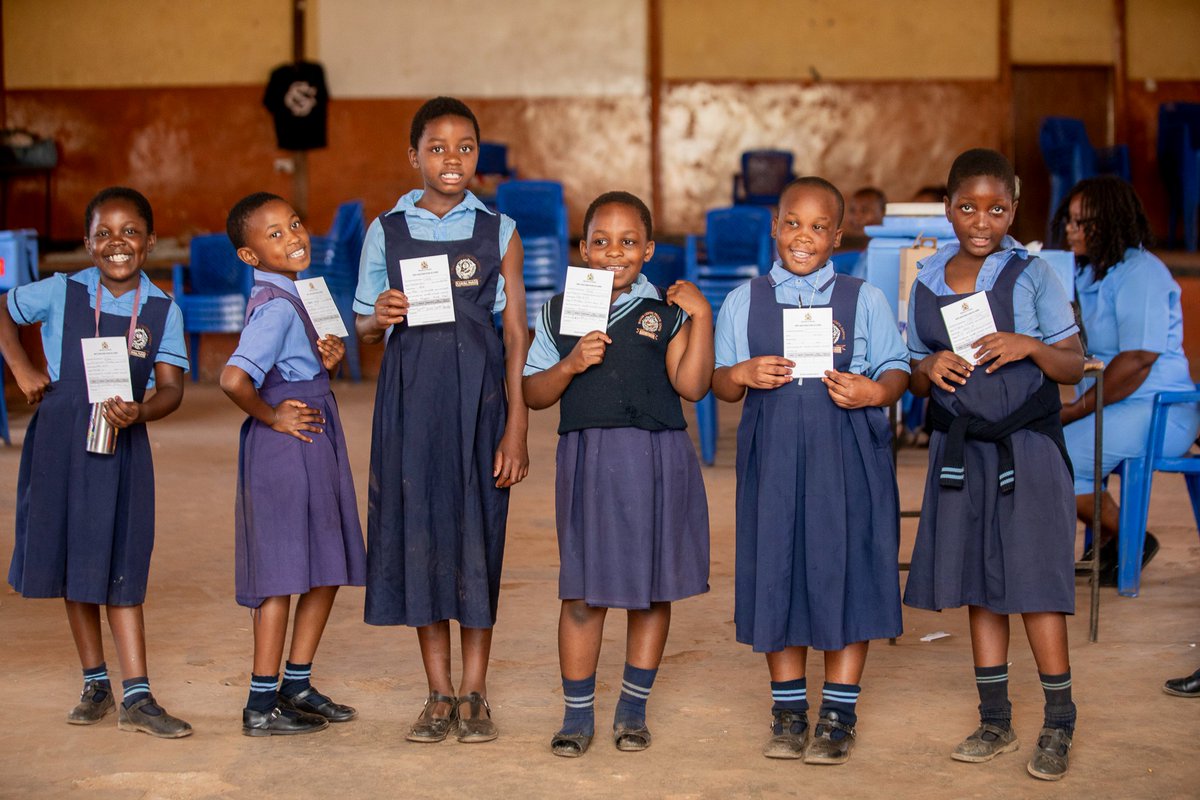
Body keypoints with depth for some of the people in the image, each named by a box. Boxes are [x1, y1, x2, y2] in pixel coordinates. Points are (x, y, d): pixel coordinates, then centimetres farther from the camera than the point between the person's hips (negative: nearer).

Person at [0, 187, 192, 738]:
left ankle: (137, 697, 0)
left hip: (121, 445, -1)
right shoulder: (61, 294, -2)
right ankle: (95, 685, 21)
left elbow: (171, 387, -5)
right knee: (73, 566, 8)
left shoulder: (162, 310, -1)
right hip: (60, 442, 1)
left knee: (120, 570, -1)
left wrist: (140, 412, -25)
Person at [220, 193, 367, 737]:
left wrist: (330, 360, 2)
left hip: (315, 446, 10)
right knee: (281, 576, -3)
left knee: (328, 571, 14)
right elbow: (233, 380, -32)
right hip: (285, 448, -10)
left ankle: (297, 686, 24)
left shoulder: (290, 297, 12)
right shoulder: (275, 307, -18)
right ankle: (262, 705, 6)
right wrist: (270, 416, -16)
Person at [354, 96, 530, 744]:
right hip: (411, 393, 1)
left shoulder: (498, 233, 4)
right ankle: (439, 695, 14)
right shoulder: (387, 231, 6)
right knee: (418, 529, 3)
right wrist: (379, 317, -13)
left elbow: (516, 334, 1)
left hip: (478, 394, -1)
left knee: (477, 531, 1)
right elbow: (364, 326, 12)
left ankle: (474, 695, 12)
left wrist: (517, 428, -5)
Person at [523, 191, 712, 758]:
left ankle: (633, 709, 22)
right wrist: (571, 364, -11)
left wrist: (701, 317, -13)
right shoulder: (559, 313, 7)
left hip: (656, 460, 0)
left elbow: (691, 386, -8)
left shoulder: (665, 312, 3)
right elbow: (533, 394, 5)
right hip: (587, 460, 0)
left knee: (653, 590, 7)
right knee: (583, 593, 1)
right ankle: (577, 714, 14)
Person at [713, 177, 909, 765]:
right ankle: (788, 710, 18)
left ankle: (839, 715, 11)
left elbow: (897, 370, 4)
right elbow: (721, 385, 11)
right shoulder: (743, 302, 11)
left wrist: (875, 392, -18)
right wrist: (742, 375, -11)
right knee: (776, 574, 4)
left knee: (844, 573, -1)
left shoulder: (864, 300, 7)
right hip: (773, 455, 2)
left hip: (847, 457, -1)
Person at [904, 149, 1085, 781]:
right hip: (960, 451, 4)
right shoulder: (928, 282, 6)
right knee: (978, 586, 10)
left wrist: (1031, 346, -20)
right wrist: (929, 369, -9)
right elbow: (915, 378, 13)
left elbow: (1074, 368, -2)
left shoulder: (1031, 275, -5)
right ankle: (996, 720, 21)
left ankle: (1059, 725, 7)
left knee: (1034, 583, -4)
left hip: (1025, 448, -4)